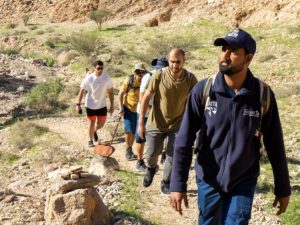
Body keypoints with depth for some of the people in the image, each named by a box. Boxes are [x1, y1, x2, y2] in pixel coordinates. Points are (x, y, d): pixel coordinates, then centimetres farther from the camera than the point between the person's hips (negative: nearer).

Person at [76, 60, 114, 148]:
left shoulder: (107, 77, -10)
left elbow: (110, 91, -1)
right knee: (92, 123, 10)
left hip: (102, 105, 2)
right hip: (90, 105, -2)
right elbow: (82, 91, -8)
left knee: (101, 124, 9)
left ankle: (95, 131, 44)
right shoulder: (89, 78, -15)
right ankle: (90, 140, 31)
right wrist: (78, 104, -10)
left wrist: (112, 106, 1)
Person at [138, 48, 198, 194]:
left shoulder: (190, 78, -16)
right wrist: (141, 122, -14)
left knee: (173, 156, 8)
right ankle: (151, 168, 47)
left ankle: (166, 182, 31)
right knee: (152, 153, 12)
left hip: (177, 124, 1)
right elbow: (146, 97, -12)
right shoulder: (158, 75, -20)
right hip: (156, 123, -1)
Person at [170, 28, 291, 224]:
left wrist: (283, 189, 2)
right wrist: (178, 184, -13)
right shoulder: (203, 90, -14)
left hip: (244, 182, 0)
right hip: (208, 179, 1)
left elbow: (275, 145, -4)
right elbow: (184, 140, -11)